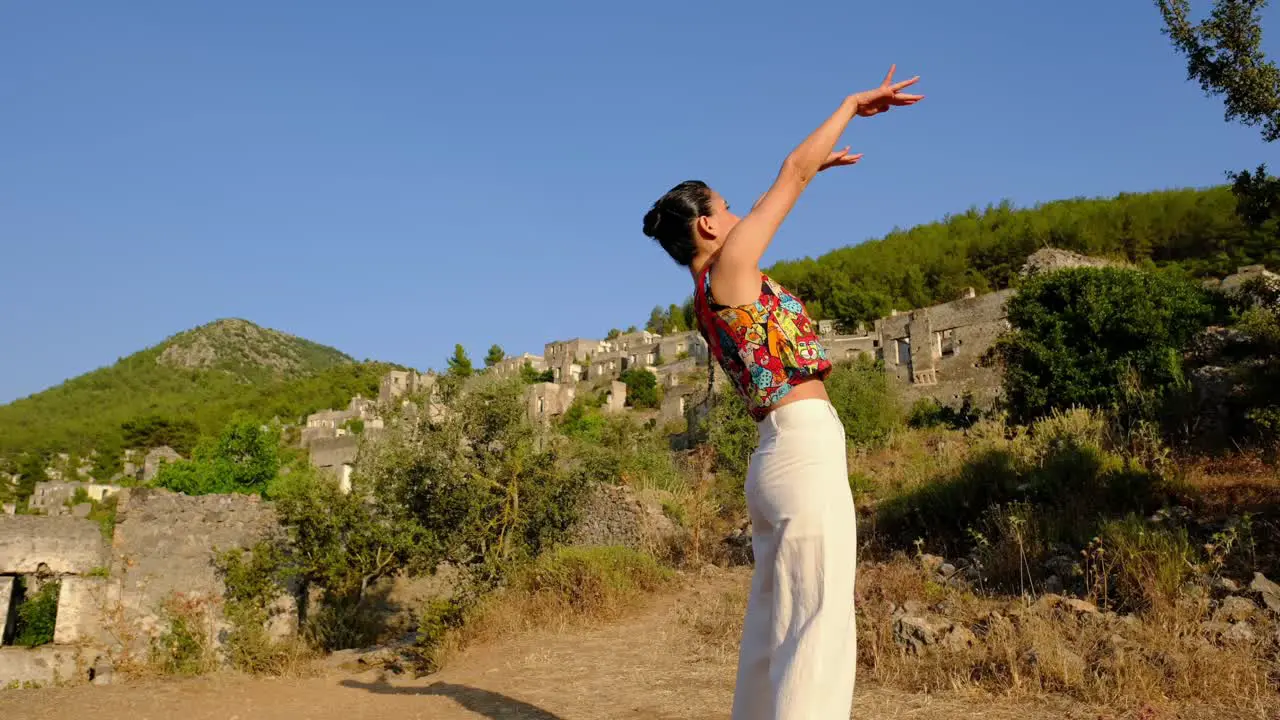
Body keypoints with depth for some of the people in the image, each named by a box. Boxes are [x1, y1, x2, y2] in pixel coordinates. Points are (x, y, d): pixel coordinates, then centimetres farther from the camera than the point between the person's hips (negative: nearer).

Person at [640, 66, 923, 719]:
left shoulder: (707, 297, 17)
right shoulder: (729, 270, -6)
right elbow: (792, 170, -1)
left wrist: (814, 168, 41)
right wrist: (853, 103, 11)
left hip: (780, 457, 10)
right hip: (807, 452, -9)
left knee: (774, 630, 10)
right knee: (822, 624, -11)